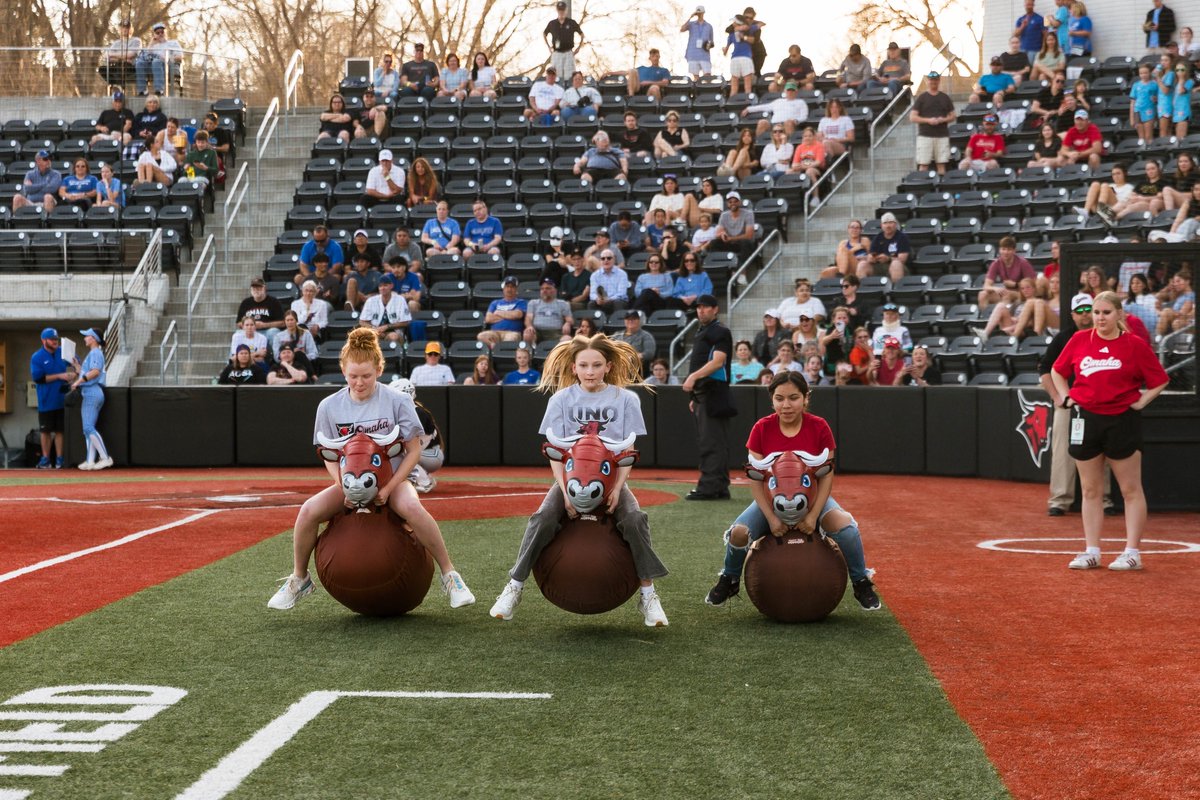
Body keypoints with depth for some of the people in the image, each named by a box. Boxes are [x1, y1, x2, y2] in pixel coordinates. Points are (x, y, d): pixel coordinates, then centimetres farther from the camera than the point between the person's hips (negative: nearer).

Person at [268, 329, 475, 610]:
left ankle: (449, 576, -21)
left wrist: (388, 488, -18)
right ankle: (299, 579, 0)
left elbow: (413, 451, -7)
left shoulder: (397, 401, -11)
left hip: (392, 480, -2)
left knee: (412, 507, -36)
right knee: (309, 510, -24)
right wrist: (345, 487, -14)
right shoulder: (329, 406, -5)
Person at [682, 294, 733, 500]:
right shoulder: (701, 332, 22)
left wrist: (694, 377, -28)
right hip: (702, 394, 10)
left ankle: (708, 487, -14)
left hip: (714, 394, -10)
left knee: (711, 442, -12)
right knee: (706, 443, 10)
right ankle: (720, 488, 13)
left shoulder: (720, 332, -7)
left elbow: (717, 362, -19)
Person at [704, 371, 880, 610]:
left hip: (812, 498, -1)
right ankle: (729, 580, 8)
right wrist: (771, 517, -21)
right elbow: (755, 477, -12)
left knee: (845, 526, -29)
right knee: (739, 533, -24)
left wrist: (813, 516, -23)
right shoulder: (762, 429, -13)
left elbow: (827, 475, -12)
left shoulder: (819, 427, -13)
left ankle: (861, 583, -4)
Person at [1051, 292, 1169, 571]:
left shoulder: (1135, 345, -3)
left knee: (1130, 489, 0)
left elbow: (1160, 380, 4)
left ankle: (1132, 553, 5)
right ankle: (1092, 552, 13)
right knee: (1090, 490, 8)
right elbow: (1057, 371, 19)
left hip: (1122, 420, -3)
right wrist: (1065, 397, 6)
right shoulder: (1079, 340, 5)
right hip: (1085, 419, 3)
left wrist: (1141, 401, -6)